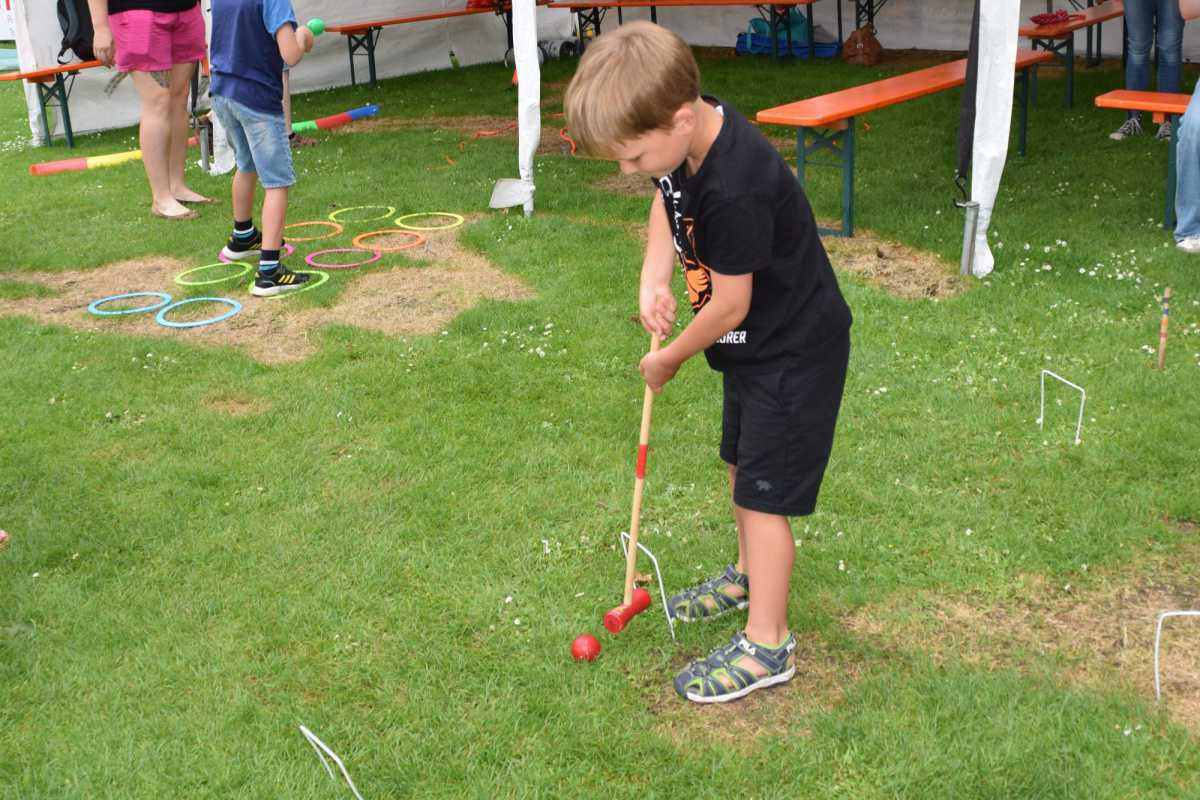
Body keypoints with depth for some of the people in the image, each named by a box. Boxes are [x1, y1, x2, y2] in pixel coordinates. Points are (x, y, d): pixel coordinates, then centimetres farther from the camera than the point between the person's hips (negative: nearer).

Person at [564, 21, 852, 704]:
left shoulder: (734, 190, -36)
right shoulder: (691, 136, -9)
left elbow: (730, 302, -26)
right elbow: (669, 201, 12)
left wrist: (668, 359, -9)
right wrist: (654, 279, -7)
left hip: (795, 351, -9)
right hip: (758, 342, 9)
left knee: (764, 490, -4)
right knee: (742, 464, 22)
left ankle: (767, 645, 8)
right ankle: (751, 574, 44)